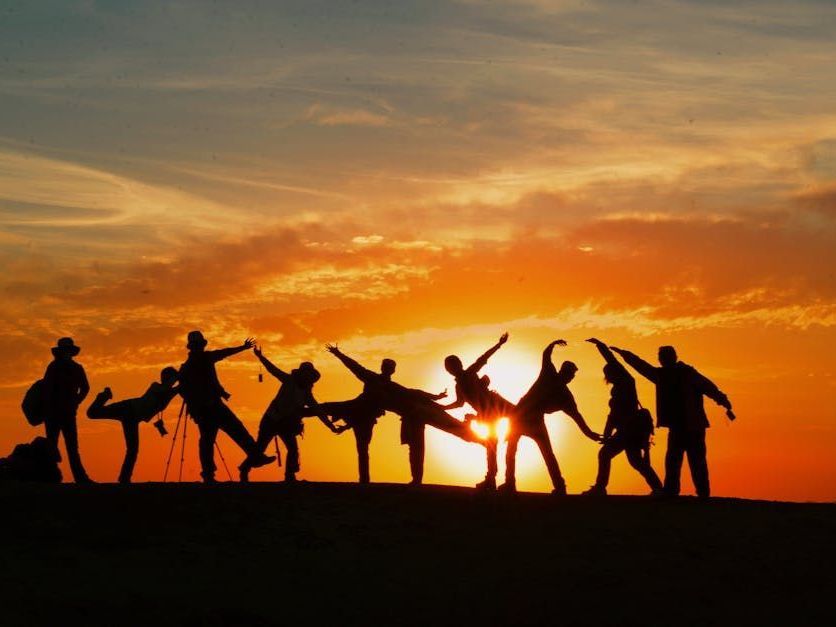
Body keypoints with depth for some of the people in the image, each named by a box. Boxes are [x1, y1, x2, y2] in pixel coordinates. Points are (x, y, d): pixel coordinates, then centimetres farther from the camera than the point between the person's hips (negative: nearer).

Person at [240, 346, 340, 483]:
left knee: (293, 449, -3)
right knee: (259, 448, -3)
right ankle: (244, 470, 12)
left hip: (287, 424, 5)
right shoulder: (290, 381, -2)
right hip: (272, 420, -5)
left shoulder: (307, 394, 9)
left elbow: (318, 411, 11)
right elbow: (274, 370, -10)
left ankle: (289, 477, 4)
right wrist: (260, 356, -20)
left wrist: (331, 425, 5)